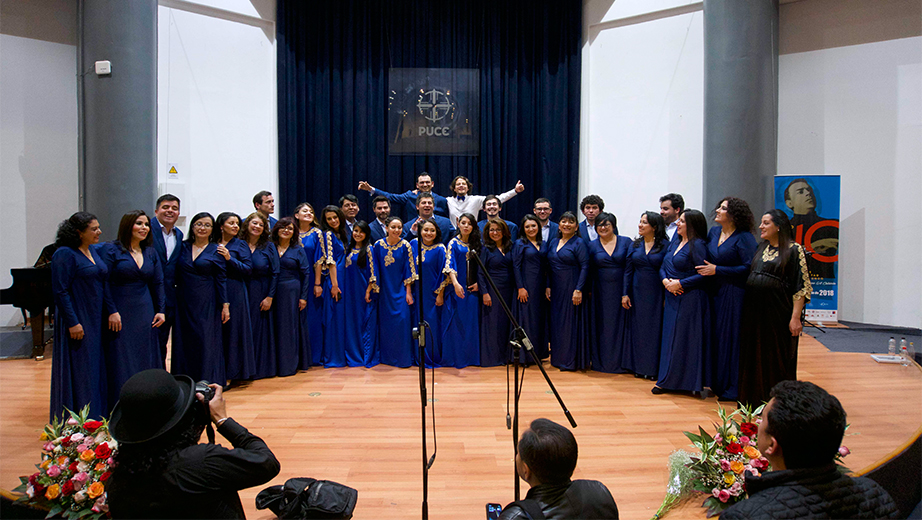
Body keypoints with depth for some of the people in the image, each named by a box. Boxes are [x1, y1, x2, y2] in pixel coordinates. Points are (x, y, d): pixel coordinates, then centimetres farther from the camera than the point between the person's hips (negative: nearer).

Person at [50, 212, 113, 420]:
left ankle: (96, 416, 22)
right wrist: (73, 322, -19)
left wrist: (111, 311, 6)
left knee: (97, 368, 12)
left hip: (96, 321, 8)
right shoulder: (65, 254, -13)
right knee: (79, 369, -1)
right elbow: (60, 291, -16)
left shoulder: (94, 251, 12)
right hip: (78, 322, -8)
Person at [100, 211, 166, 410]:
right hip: (119, 316, -5)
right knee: (121, 363, -1)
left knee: (146, 361, 8)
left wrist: (160, 310, 5)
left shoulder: (150, 252, 11)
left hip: (145, 315, 5)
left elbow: (158, 283, 13)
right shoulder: (111, 250, -5)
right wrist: (111, 312, -17)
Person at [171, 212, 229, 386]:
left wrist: (225, 305, -6)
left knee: (206, 341, -3)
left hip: (207, 303, -3)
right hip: (184, 302, 3)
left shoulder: (216, 251, 0)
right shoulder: (183, 246, 7)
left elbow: (221, 279, -1)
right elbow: (175, 275, 9)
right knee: (184, 341, 7)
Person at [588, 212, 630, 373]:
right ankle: (601, 361, 17)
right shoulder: (592, 245, 5)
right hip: (601, 292, 1)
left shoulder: (626, 242, 1)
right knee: (602, 325, 6)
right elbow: (588, 270, 6)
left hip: (621, 289, -1)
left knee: (620, 324, 3)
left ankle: (620, 361, 14)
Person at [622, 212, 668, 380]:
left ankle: (653, 368, 13)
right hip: (637, 292, 4)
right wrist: (625, 294, 1)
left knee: (655, 329, 2)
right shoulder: (635, 245, 7)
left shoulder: (665, 245, -4)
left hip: (656, 293, -3)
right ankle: (639, 366, 19)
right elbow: (628, 271, 8)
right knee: (638, 328, 8)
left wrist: (667, 296, -12)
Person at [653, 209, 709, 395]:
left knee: (685, 339, -3)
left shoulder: (698, 245, -10)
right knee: (669, 337, 9)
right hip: (672, 297, 8)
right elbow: (663, 266, 16)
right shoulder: (675, 242, 14)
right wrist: (666, 281, -4)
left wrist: (680, 284, -16)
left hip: (689, 298, -8)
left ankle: (688, 382, 8)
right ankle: (667, 381, 18)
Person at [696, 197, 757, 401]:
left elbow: (748, 268, -16)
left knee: (730, 338, -3)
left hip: (733, 295, -7)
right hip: (714, 292, 7)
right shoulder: (714, 232, 11)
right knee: (714, 337, 9)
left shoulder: (744, 238, -10)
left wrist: (717, 270, -14)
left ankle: (732, 388, 8)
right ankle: (715, 382, 20)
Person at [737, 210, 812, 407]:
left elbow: (802, 286, -11)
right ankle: (755, 400, 22)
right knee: (755, 357, 10)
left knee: (777, 359, 2)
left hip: (777, 313, -6)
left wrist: (796, 317, -17)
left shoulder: (794, 249, -7)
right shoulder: (761, 248, 12)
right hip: (754, 311, 6)